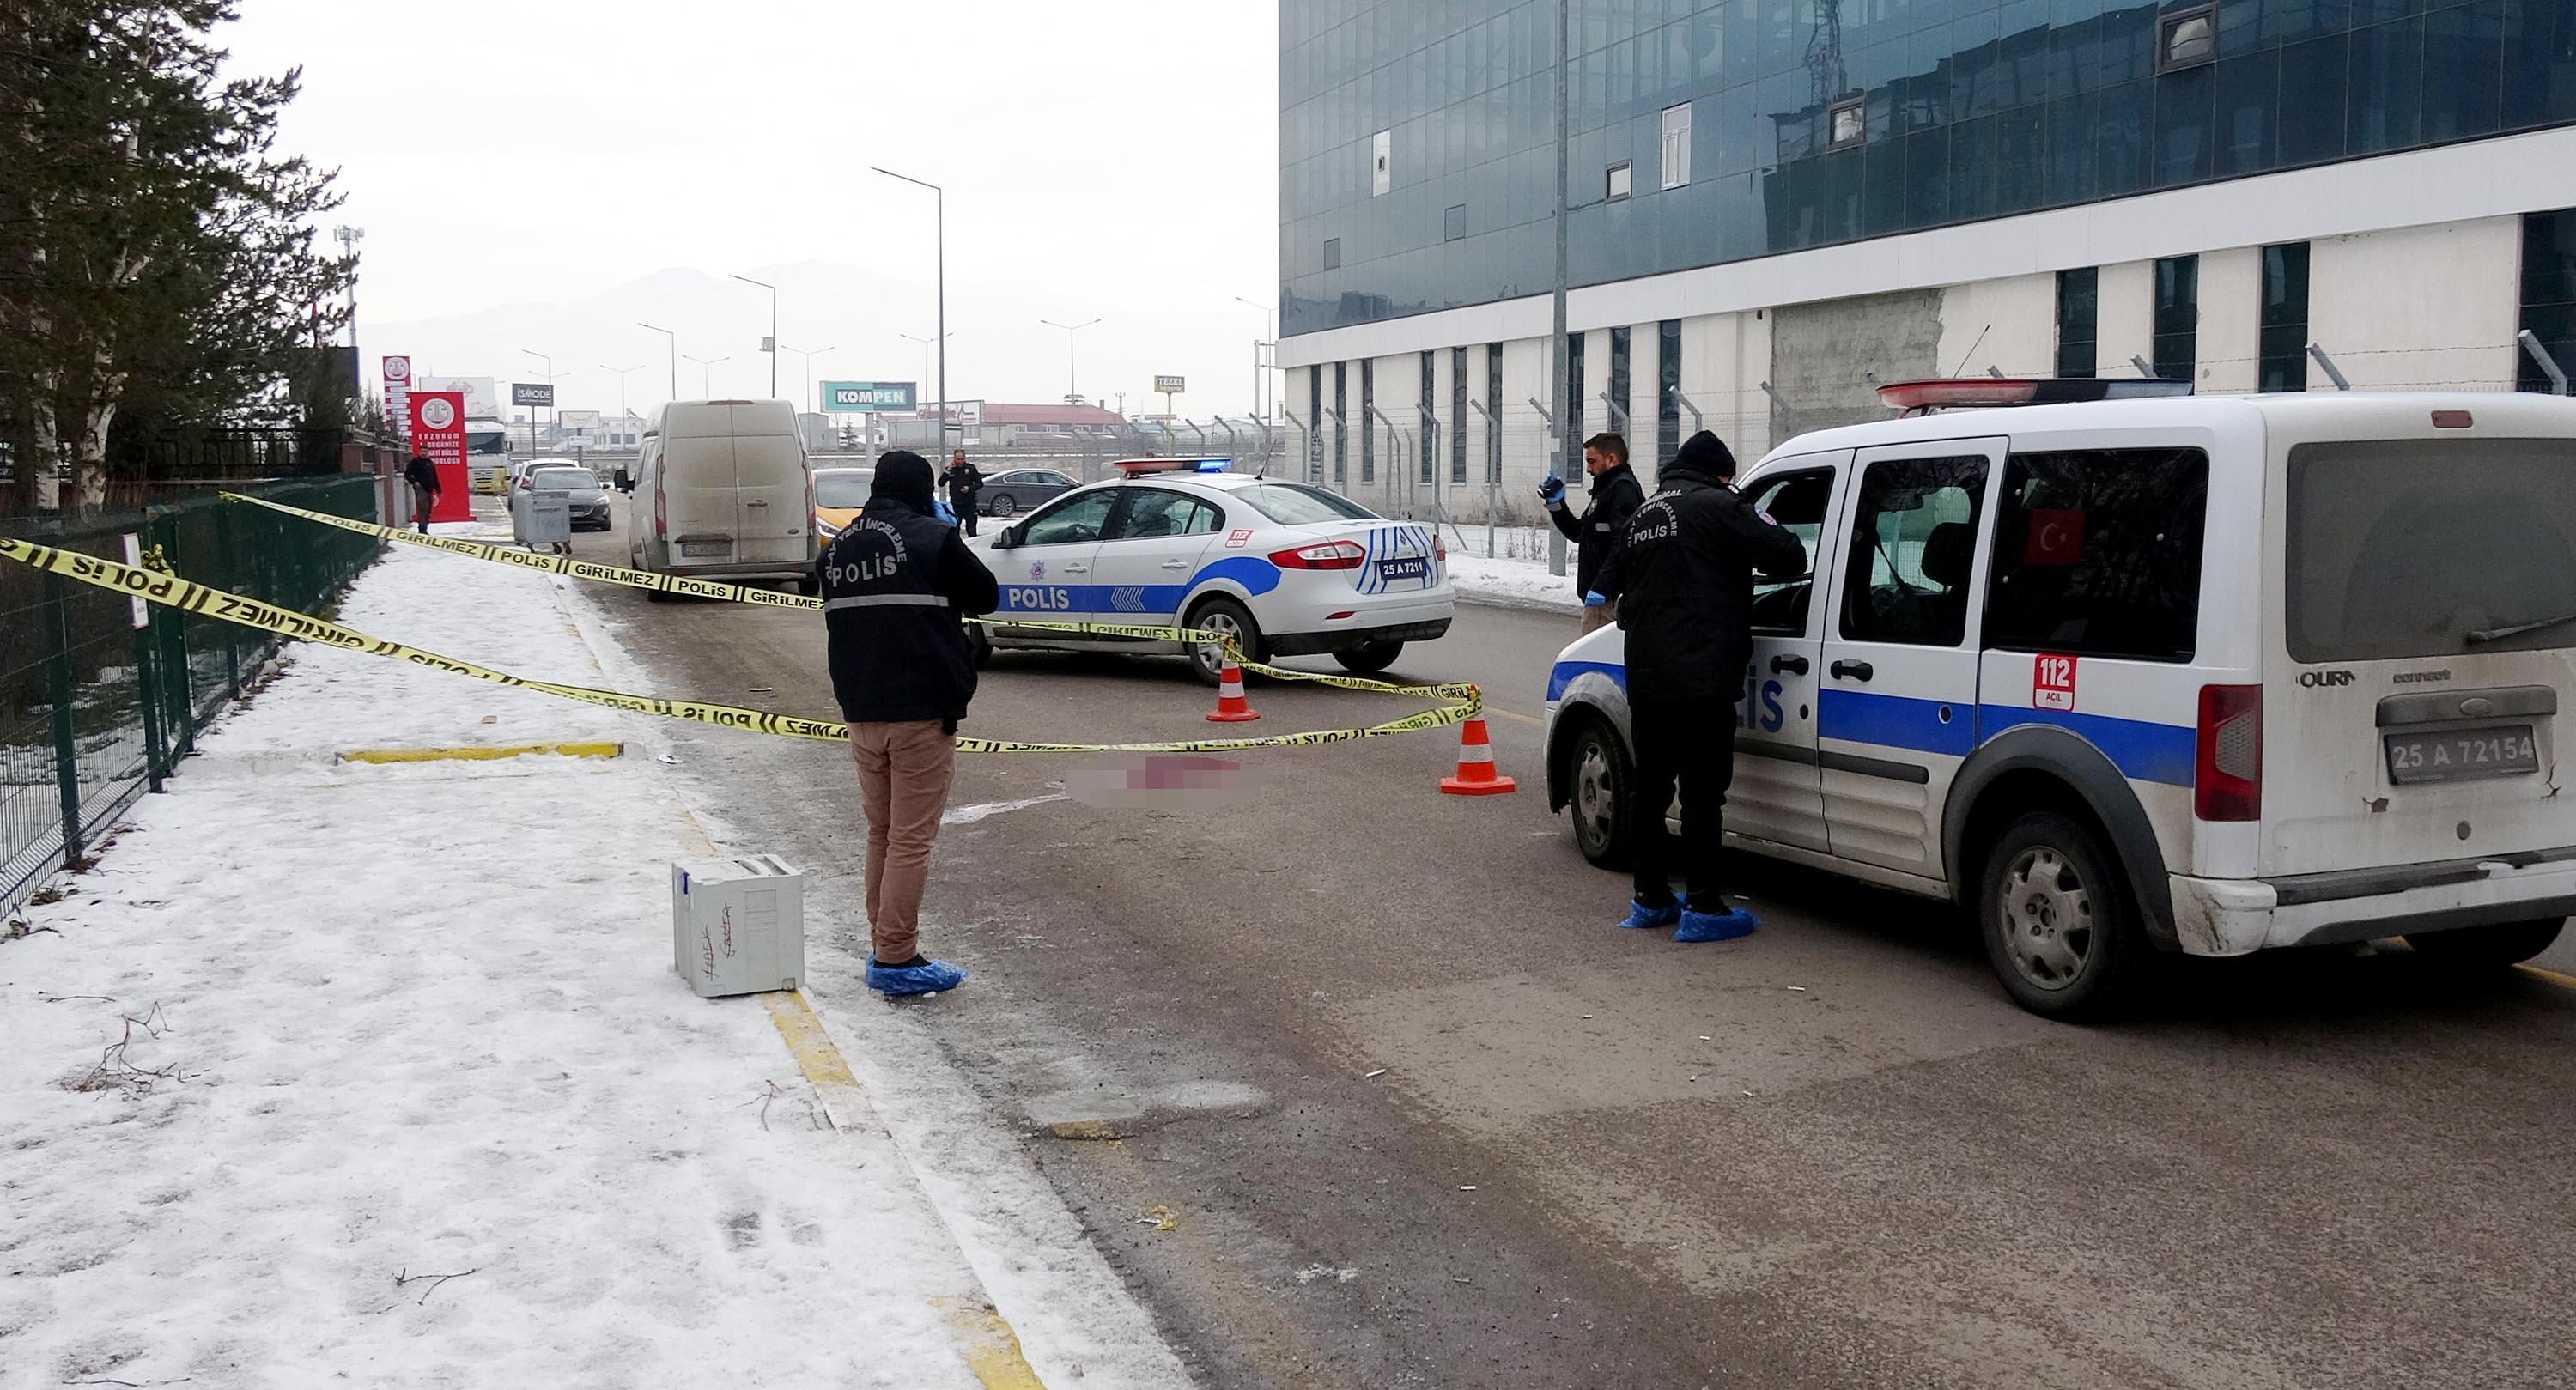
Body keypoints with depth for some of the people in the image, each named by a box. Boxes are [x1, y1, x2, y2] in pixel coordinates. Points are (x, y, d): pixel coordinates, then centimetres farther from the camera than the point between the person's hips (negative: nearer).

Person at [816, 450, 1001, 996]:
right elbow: (987, 596, 0)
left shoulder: (836, 548, 10)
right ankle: (896, 959, -1)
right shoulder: (933, 540, -10)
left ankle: (883, 946, 23)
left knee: (881, 832, 17)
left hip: (860, 710, 7)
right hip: (922, 711, -6)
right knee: (911, 838, -2)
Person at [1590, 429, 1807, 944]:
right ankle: (1703, 909, -3)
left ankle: (1650, 900, 22)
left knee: (1651, 788, 14)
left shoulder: (1643, 514, 18)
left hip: (1645, 680, 8)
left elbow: (1612, 575, 31)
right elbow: (1790, 558, -10)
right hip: (1700, 681, -8)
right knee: (1703, 794, -4)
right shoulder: (1718, 506, -7)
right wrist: (1761, 525, 8)